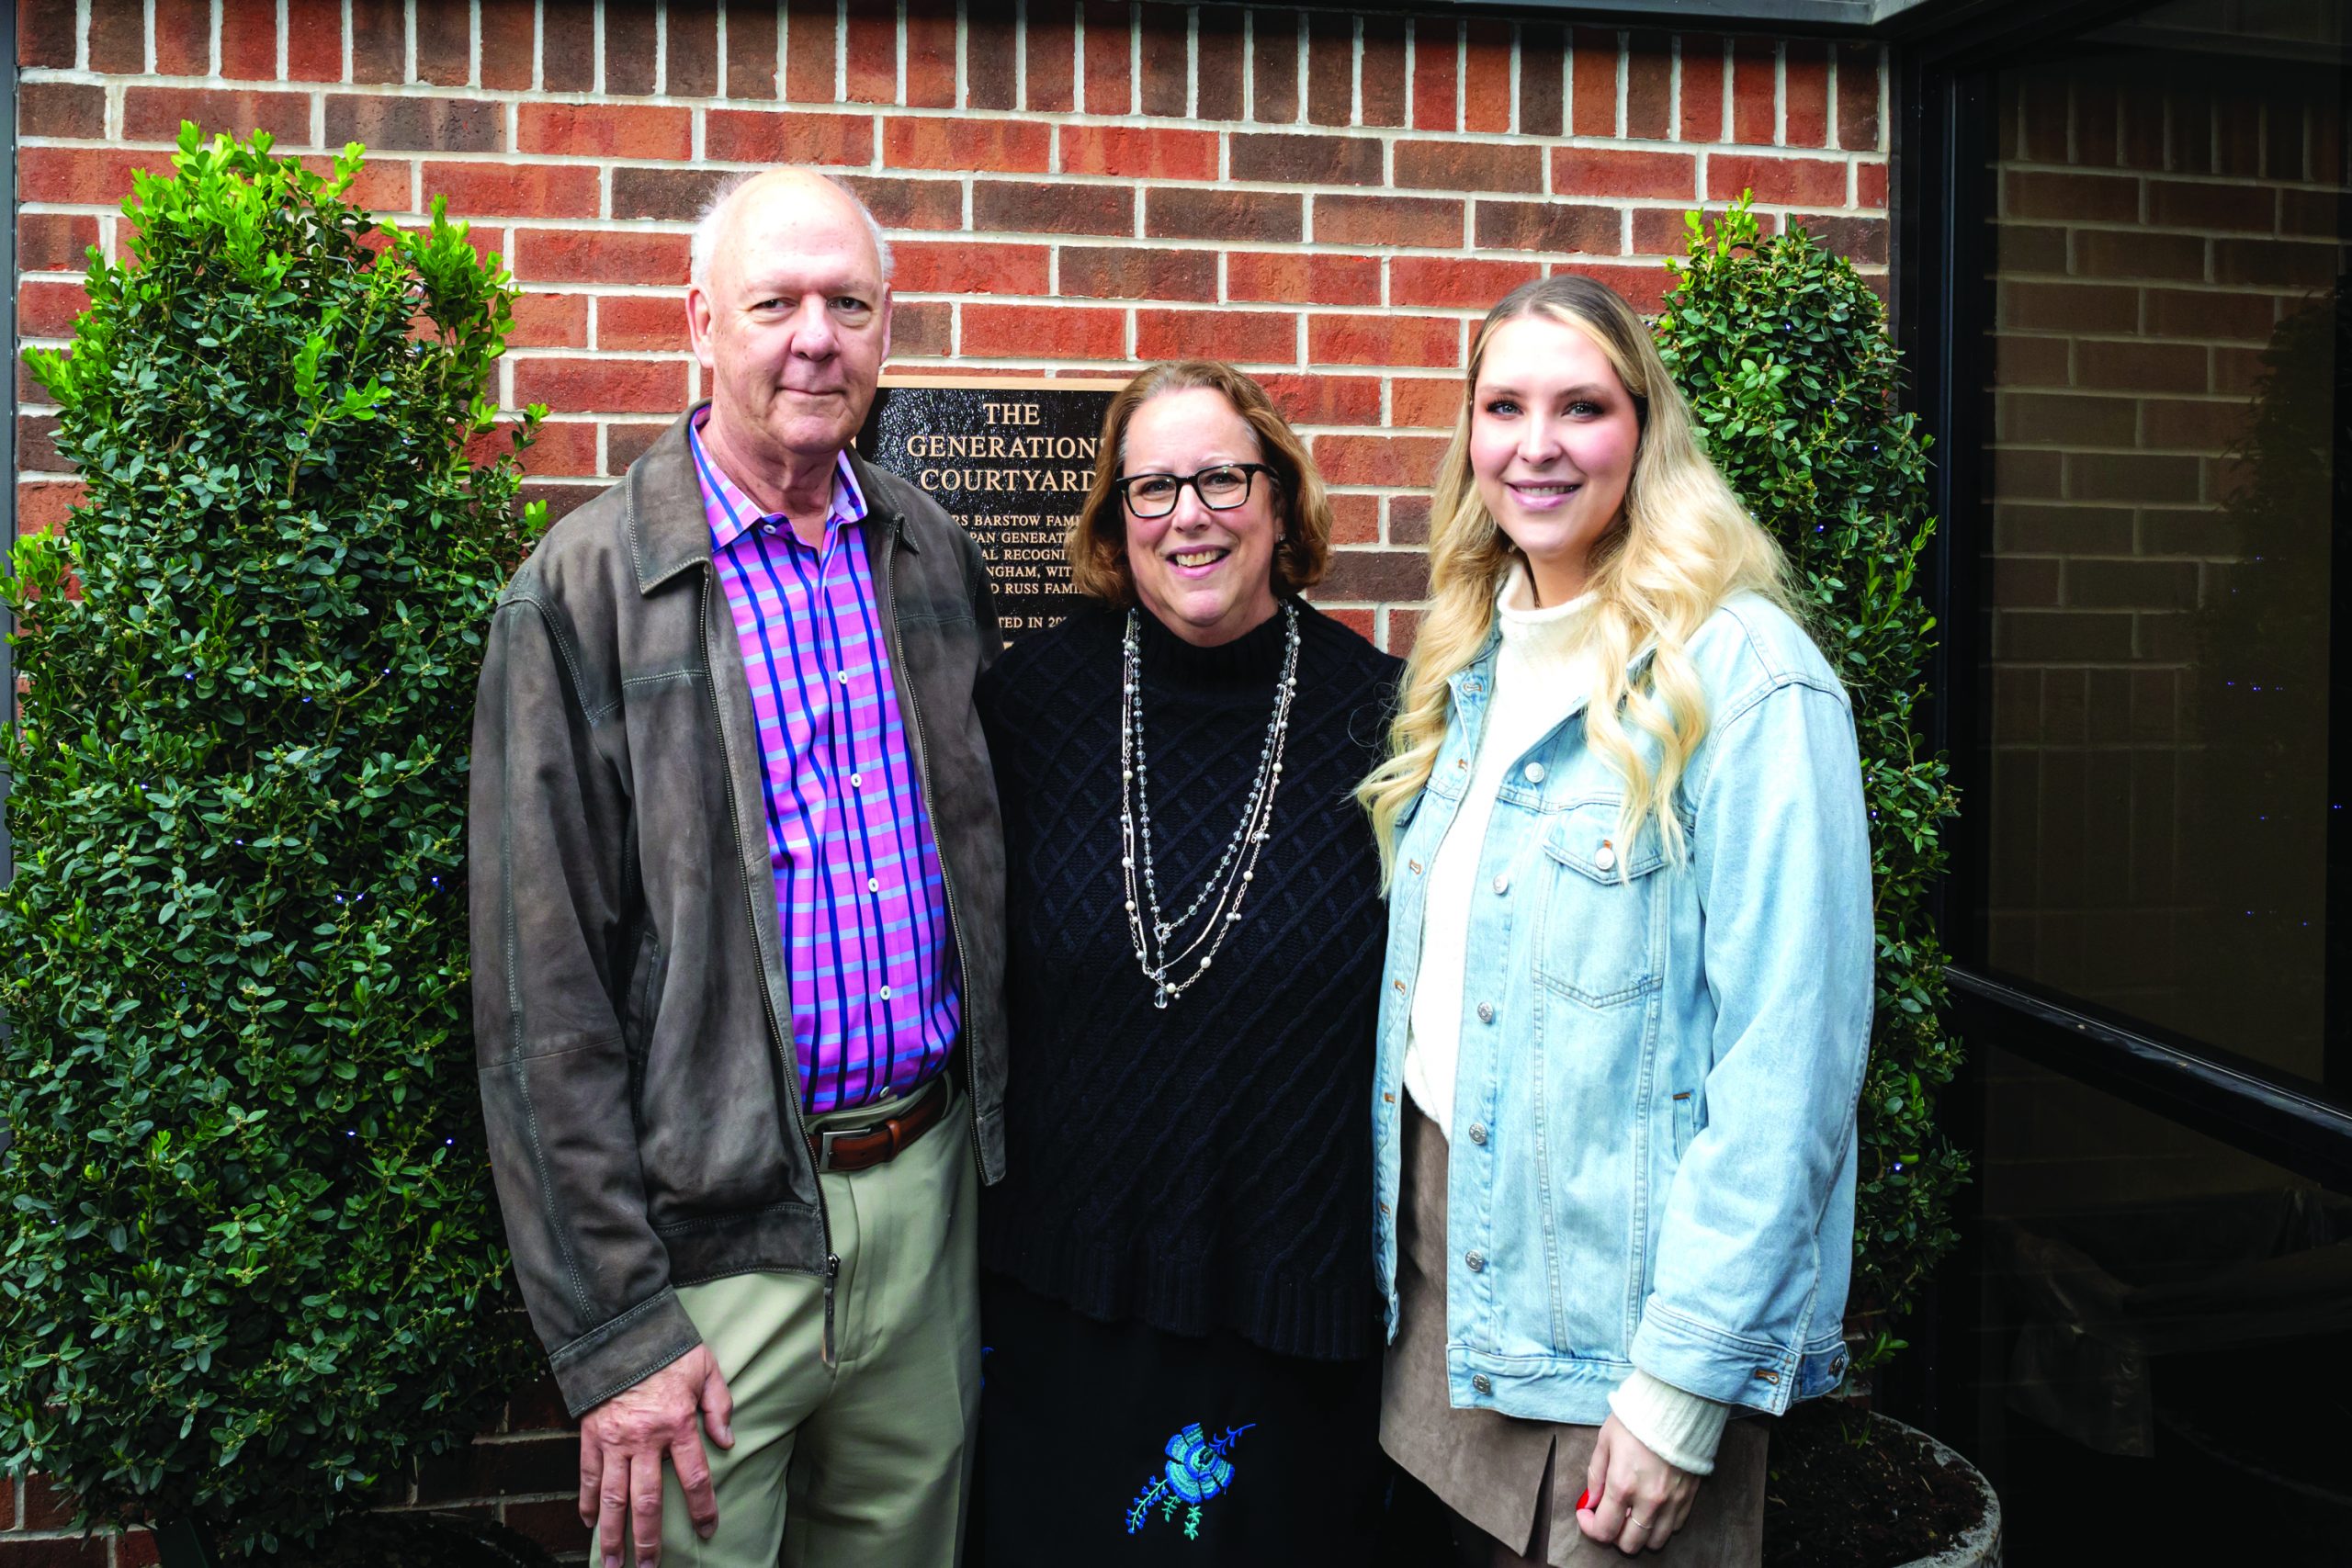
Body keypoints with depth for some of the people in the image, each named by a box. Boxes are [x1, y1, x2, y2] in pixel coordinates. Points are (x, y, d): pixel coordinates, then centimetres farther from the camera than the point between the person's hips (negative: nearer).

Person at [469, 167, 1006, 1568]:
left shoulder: (937, 560, 6)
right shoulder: (583, 594, -10)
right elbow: (541, 993, -12)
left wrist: (984, 1140, 11)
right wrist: (614, 1325, -14)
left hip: (927, 1188, 5)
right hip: (714, 1228, -5)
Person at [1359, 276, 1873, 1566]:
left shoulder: (1743, 681, -16)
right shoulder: (1472, 662, 8)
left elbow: (1787, 1064, -19)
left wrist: (1684, 1384, -20)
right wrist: (1396, 1234, 8)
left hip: (1616, 1310, -6)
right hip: (1445, 1267, 7)